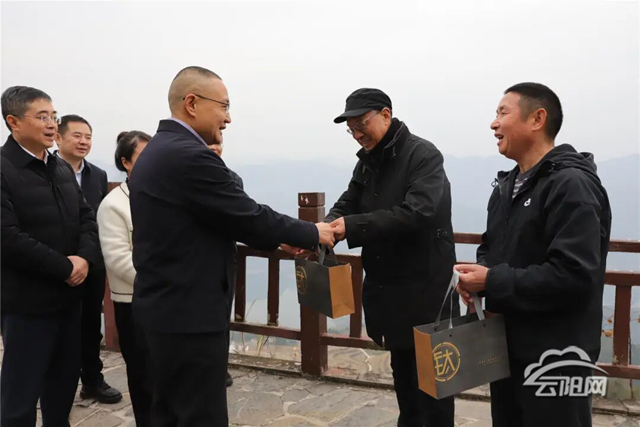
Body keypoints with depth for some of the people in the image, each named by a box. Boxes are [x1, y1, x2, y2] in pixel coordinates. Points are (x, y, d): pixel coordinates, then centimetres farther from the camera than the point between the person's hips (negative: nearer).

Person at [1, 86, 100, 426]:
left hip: (68, 296, 7)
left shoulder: (62, 169, 12)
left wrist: (85, 258, -9)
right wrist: (64, 267, -17)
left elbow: (86, 218, 10)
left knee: (64, 383, 19)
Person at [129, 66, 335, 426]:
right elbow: (248, 216, -16)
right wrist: (311, 233, -2)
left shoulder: (156, 151, 12)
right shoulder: (190, 156, -20)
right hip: (190, 314, -10)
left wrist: (279, 240, 12)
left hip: (164, 307, 10)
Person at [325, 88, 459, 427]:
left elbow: (417, 213, -27)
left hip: (426, 287, -7)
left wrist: (352, 226, -31)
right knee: (402, 370, 21)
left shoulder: (423, 155, -15)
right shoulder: (367, 161, 9)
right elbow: (348, 204, 6)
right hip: (387, 287, 7)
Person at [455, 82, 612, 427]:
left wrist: (493, 282, -22)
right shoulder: (508, 184, 10)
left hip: (555, 357, -9)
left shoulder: (571, 185, -19)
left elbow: (574, 276, -28)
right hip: (506, 347, 9)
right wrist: (478, 274, -4)